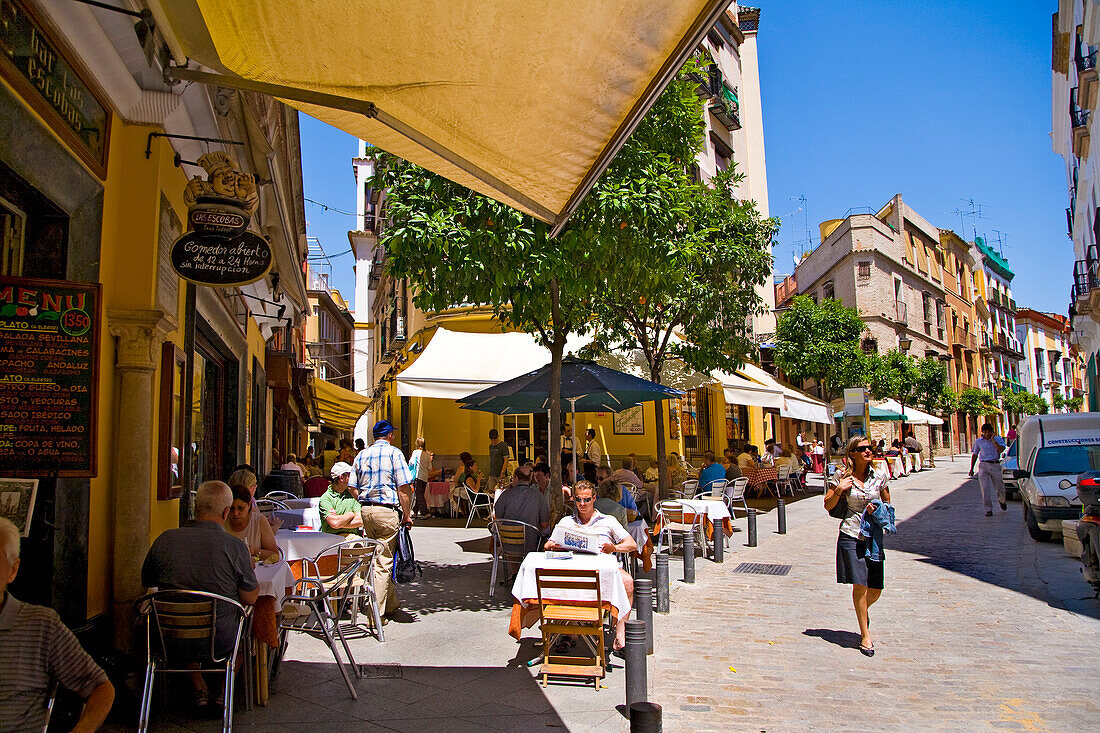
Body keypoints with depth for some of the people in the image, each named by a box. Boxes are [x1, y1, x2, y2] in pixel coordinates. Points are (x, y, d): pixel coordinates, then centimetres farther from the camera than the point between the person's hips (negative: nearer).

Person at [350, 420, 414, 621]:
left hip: (365, 510, 6)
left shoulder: (361, 455, 12)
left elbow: (353, 487, 11)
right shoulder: (394, 453, -4)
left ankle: (391, 605, 26)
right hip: (388, 510, -6)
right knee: (383, 562, -2)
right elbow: (404, 488, -9)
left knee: (376, 558, 15)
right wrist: (407, 515, -4)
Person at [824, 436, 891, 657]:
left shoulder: (880, 476, 4)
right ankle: (865, 634, 9)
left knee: (875, 589, 3)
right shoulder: (843, 477, -2)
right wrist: (839, 490, -13)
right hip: (851, 535, -2)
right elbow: (828, 505, 4)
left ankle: (862, 611, 38)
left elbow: (887, 504, 16)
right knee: (860, 585, -6)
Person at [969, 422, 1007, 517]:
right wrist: (971, 469, 15)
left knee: (1000, 488, 8)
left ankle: (1001, 501, 41)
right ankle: (988, 510, 0)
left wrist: (993, 440, -14)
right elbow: (974, 455, 17)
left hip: (995, 465, -1)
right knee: (985, 489, -7)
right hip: (983, 465, 1)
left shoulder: (998, 439, 4)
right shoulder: (978, 442, 10)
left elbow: (1001, 450, -14)